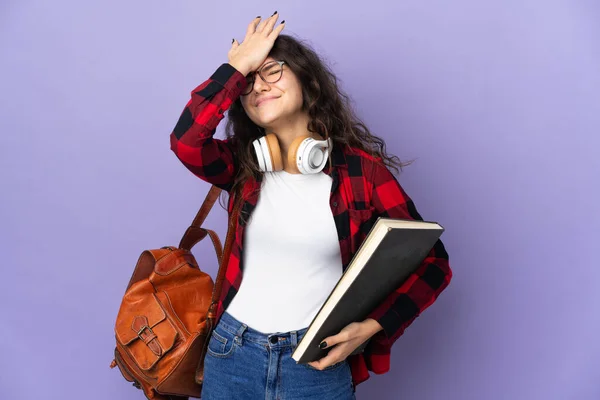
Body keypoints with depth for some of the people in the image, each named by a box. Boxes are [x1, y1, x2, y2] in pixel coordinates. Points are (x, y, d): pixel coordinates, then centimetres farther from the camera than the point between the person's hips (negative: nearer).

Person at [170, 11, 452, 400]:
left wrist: (371, 328, -16)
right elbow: (184, 141, -20)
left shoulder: (363, 170, -7)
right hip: (232, 354, 3)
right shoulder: (244, 166, 2)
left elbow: (432, 263, -4)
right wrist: (239, 64, -10)